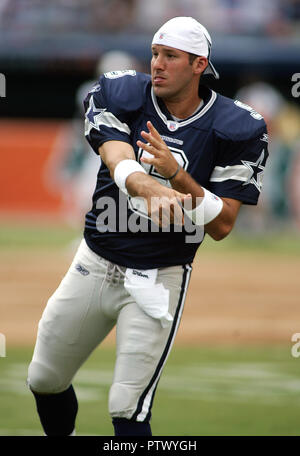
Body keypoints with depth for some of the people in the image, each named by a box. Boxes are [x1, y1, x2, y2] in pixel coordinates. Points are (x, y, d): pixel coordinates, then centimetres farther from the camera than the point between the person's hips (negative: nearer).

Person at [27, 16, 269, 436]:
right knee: (44, 382, 15)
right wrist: (152, 190, -48)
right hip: (94, 266, 3)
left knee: (127, 410, -12)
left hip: (159, 279, -3)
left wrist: (177, 175, -28)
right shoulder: (121, 96, -6)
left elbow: (221, 226, -12)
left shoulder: (234, 130, -10)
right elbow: (119, 163, -25)